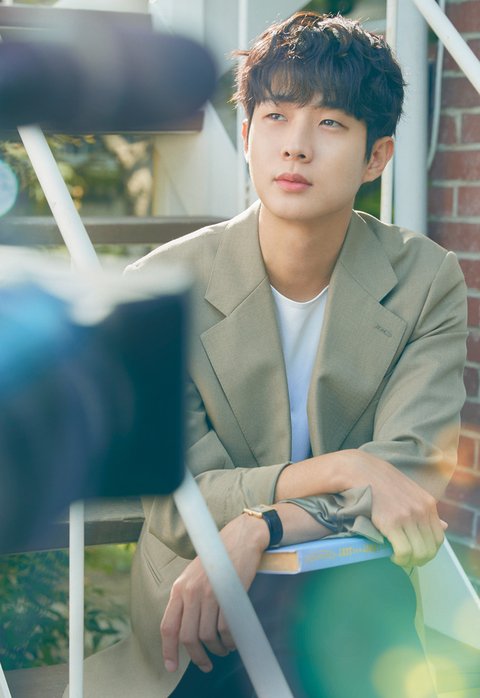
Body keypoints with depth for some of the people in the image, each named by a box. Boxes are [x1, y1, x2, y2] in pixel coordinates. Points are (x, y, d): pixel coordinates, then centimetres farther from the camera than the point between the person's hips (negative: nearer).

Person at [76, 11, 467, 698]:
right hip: (192, 609, -1)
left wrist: (257, 529, -28)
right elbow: (172, 503, -11)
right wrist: (336, 469, -25)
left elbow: (411, 477, -13)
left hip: (353, 595, 1)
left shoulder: (426, 281, -5)